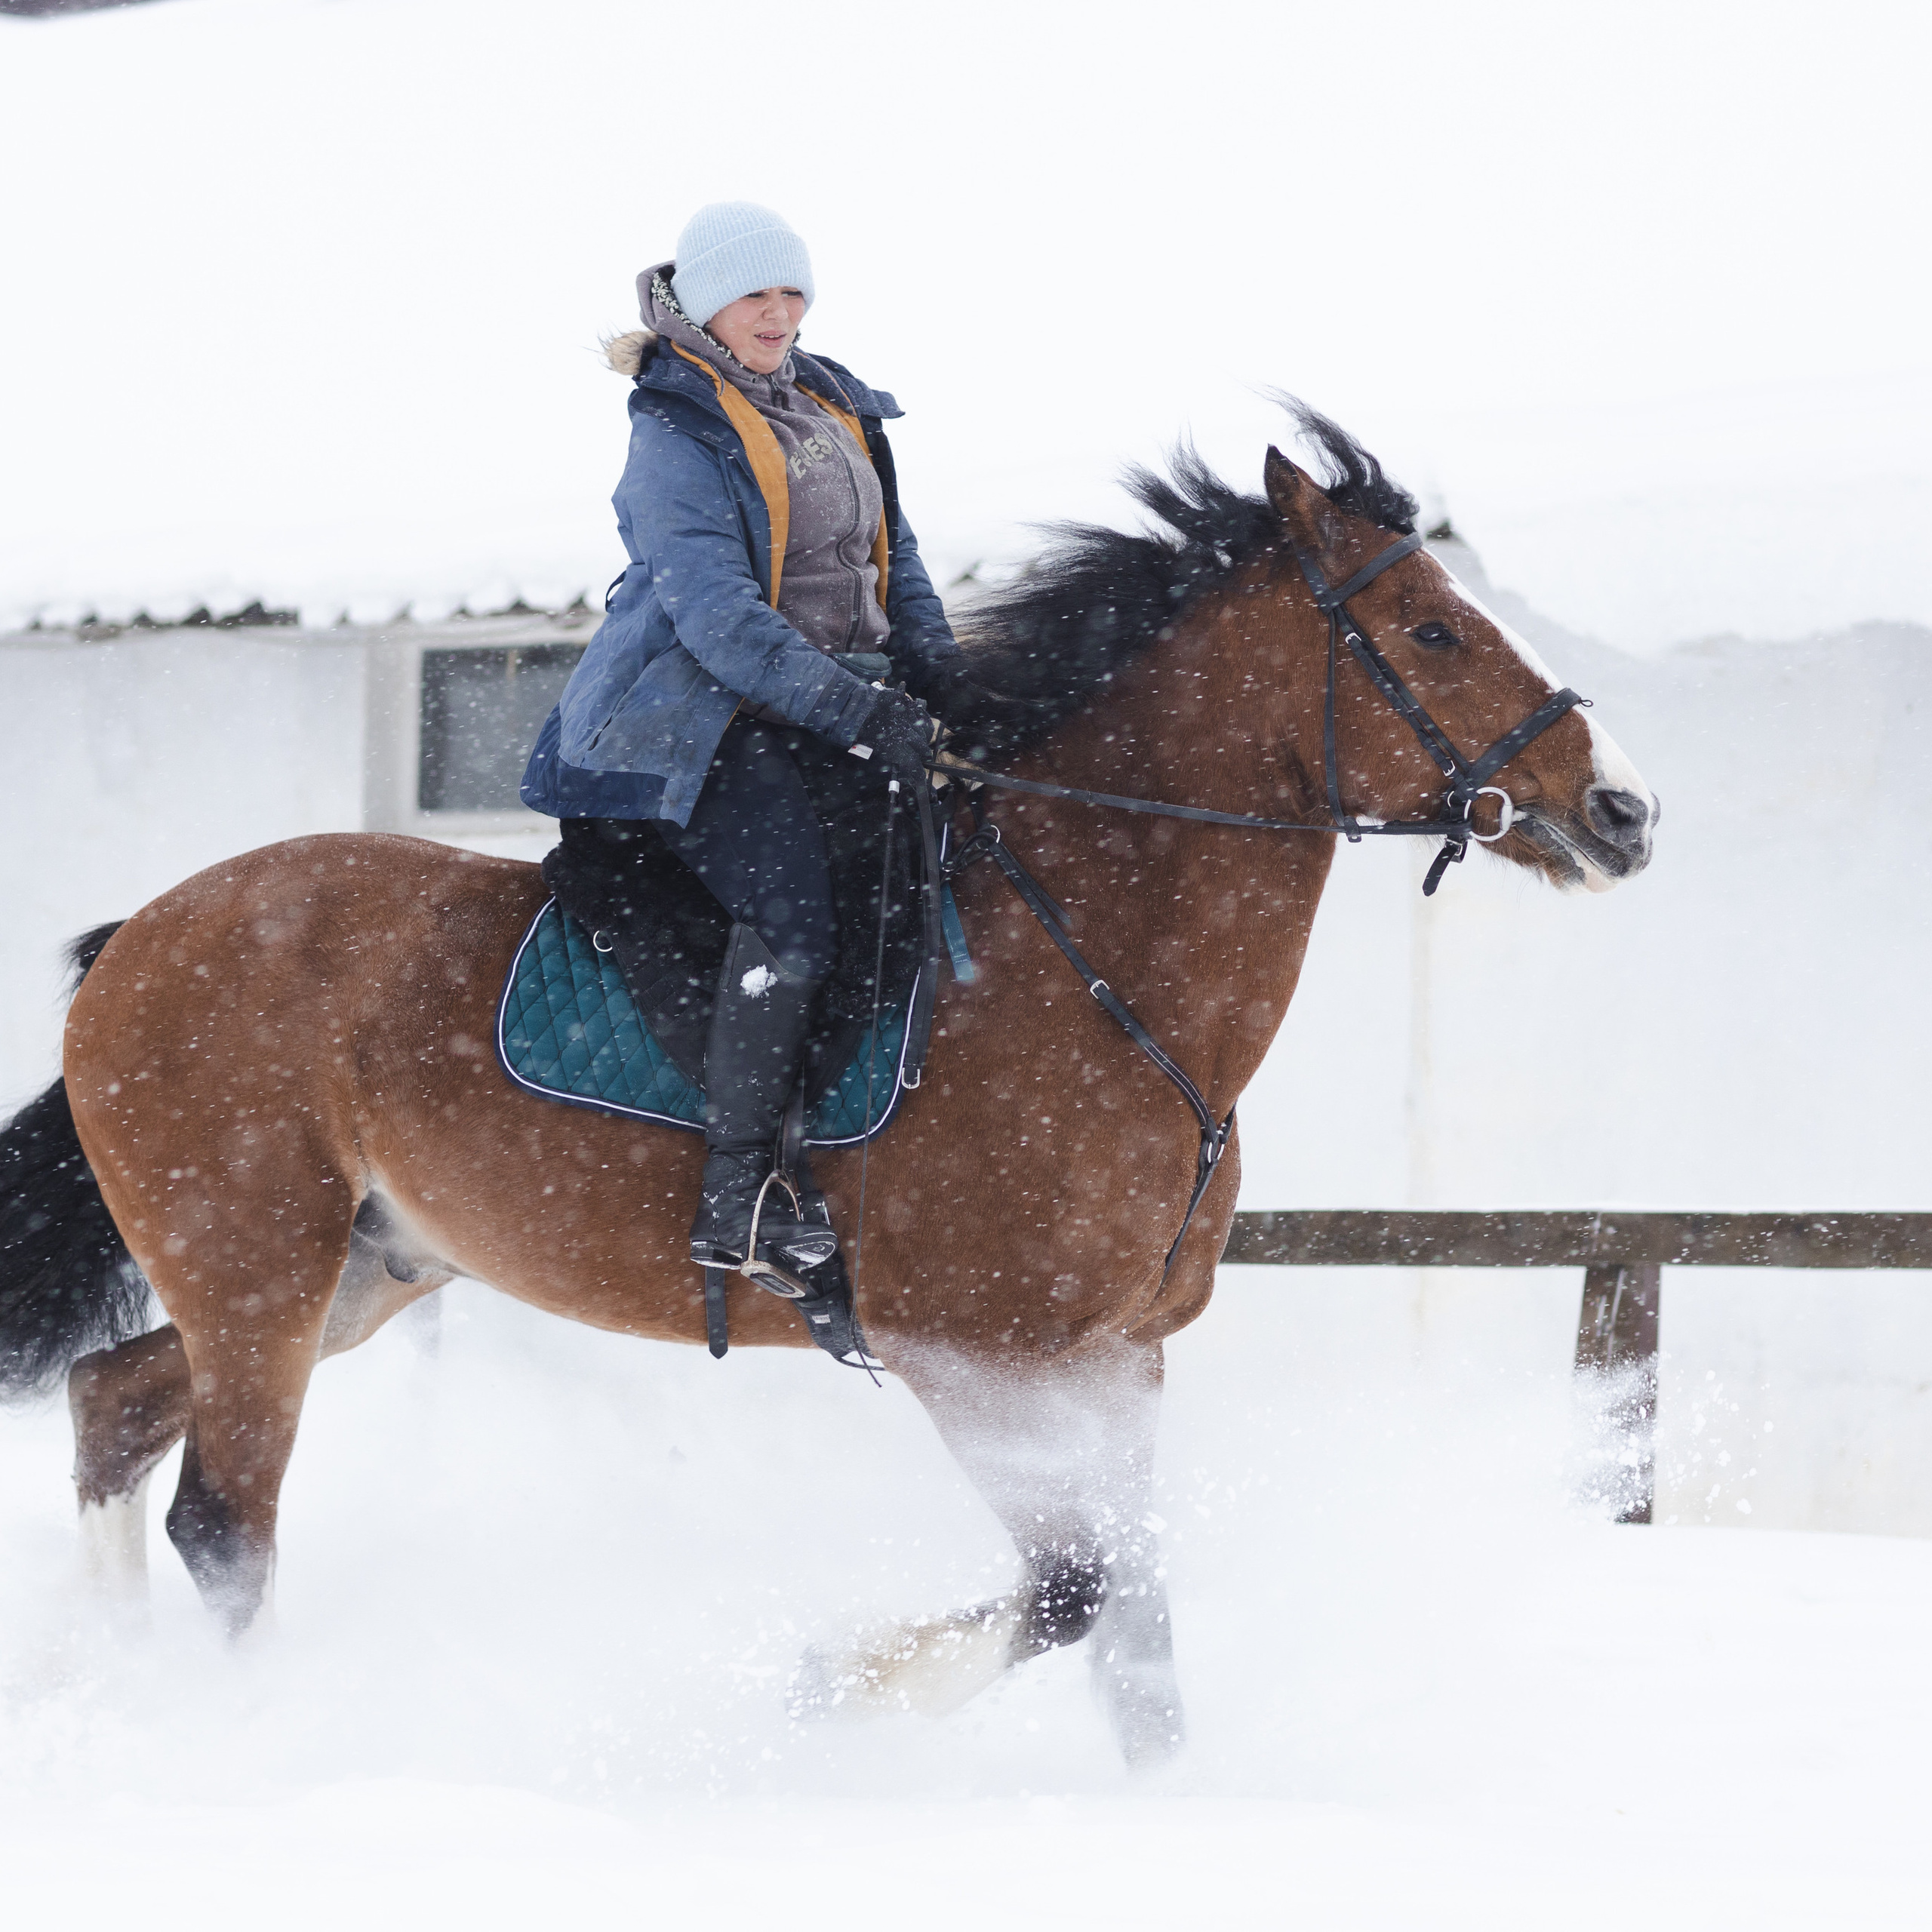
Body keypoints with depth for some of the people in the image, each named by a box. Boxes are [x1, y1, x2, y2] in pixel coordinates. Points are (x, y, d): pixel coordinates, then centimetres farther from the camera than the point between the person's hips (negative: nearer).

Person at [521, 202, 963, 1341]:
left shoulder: (835, 411, 17)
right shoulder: (680, 439, -9)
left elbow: (893, 556, 20)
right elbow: (720, 617, -20)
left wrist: (938, 672, 0)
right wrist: (858, 712, -27)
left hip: (847, 700, 9)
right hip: (714, 720, -9)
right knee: (795, 908, -28)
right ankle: (736, 1197, -29)